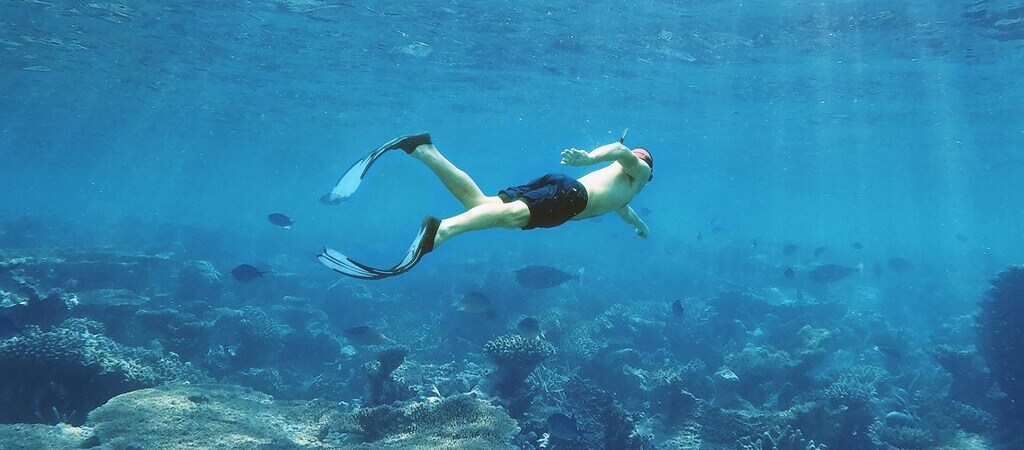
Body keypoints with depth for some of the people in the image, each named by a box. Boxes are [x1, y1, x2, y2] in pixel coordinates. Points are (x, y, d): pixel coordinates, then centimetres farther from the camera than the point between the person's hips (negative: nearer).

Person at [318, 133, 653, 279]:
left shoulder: (618, 180, 44)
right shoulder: (638, 169, 22)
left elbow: (619, 205, 68)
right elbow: (620, 150, -4)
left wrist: (639, 224, 82)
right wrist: (589, 159, -24)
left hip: (559, 186, 8)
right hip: (568, 194, -8)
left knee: (479, 203, -7)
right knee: (512, 214, -34)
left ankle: (423, 149, -19)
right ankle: (440, 231, -60)